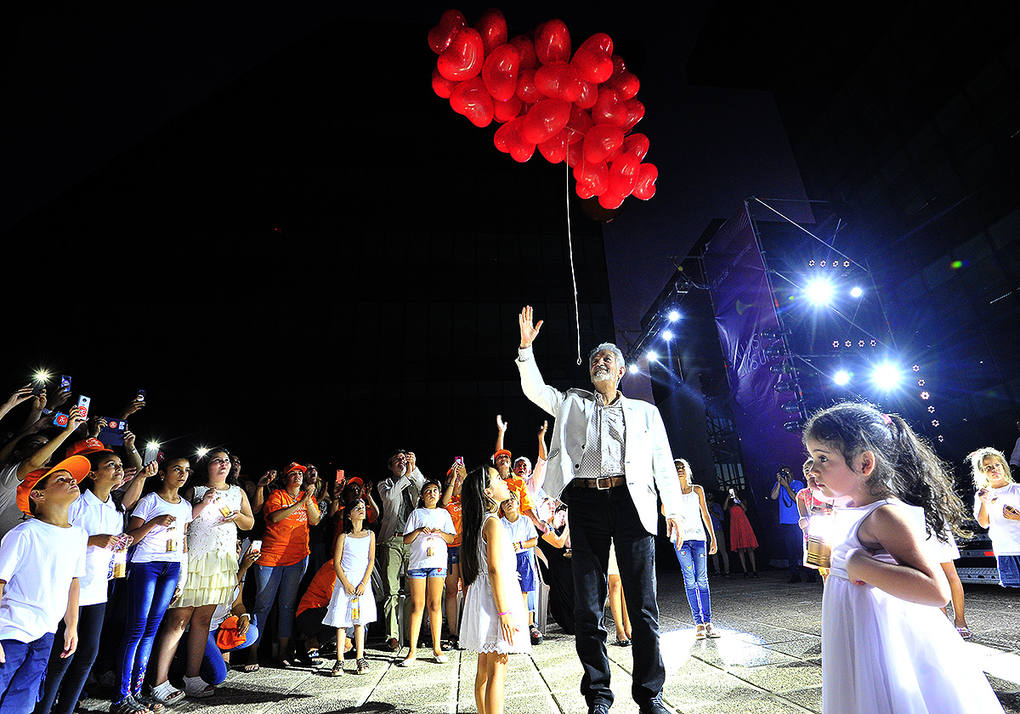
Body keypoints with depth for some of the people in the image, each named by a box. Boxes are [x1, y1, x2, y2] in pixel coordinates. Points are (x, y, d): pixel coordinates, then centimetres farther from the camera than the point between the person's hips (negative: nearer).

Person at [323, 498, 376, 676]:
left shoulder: (370, 534, 5)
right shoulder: (343, 537, 0)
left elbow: (371, 561, 2)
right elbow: (336, 563, -2)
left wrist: (364, 583, -8)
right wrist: (346, 584, -11)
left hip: (363, 582, 1)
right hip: (345, 581, -1)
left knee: (359, 621, 5)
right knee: (341, 621, 0)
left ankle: (360, 659, 14)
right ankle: (339, 661, 9)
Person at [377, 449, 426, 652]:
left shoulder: (414, 481, 16)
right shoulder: (385, 484, 12)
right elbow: (389, 495, -10)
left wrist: (414, 469, -10)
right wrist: (406, 475, -12)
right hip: (392, 540, -1)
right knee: (391, 590, -2)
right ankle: (392, 636, 5)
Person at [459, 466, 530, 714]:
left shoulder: (476, 523, 11)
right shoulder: (493, 522, -16)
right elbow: (494, 570, -21)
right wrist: (504, 612, -20)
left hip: (480, 596, 9)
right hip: (495, 597, -9)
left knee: (483, 671, 16)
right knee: (497, 672, -3)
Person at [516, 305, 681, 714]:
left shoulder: (645, 412, 18)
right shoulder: (572, 404, 18)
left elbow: (663, 462, 15)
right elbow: (534, 389, 8)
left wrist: (673, 509, 7)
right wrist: (526, 347, -2)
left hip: (631, 502, 0)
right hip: (585, 504, 1)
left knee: (643, 604, 3)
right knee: (588, 607, 6)